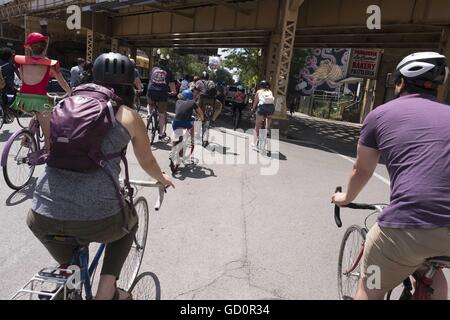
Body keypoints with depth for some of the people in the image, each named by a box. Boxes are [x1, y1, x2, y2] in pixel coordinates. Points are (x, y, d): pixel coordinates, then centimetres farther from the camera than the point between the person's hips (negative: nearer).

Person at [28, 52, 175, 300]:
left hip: (42, 217, 4)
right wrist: (163, 179, 43)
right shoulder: (129, 116, 7)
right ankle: (106, 292, 26)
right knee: (130, 221, 32)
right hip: (96, 217, -4)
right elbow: (147, 163, 21)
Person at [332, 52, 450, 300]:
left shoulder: (380, 114, 9)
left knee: (370, 289, 20)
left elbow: (362, 170, 19)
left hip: (407, 225, -4)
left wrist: (347, 198, 39)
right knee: (429, 269, 37)